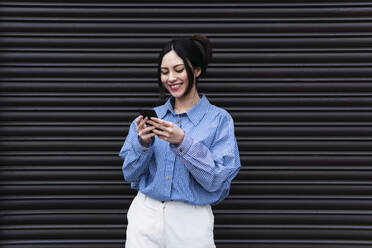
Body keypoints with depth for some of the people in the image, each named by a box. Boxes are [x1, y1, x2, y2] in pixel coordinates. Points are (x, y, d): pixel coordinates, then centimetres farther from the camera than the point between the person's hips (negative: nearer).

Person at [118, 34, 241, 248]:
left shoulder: (219, 119, -3)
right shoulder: (151, 116, 6)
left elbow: (216, 180, -11)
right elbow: (130, 174, 5)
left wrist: (183, 142, -21)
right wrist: (142, 143, -12)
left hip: (191, 221, -2)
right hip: (145, 214, 3)